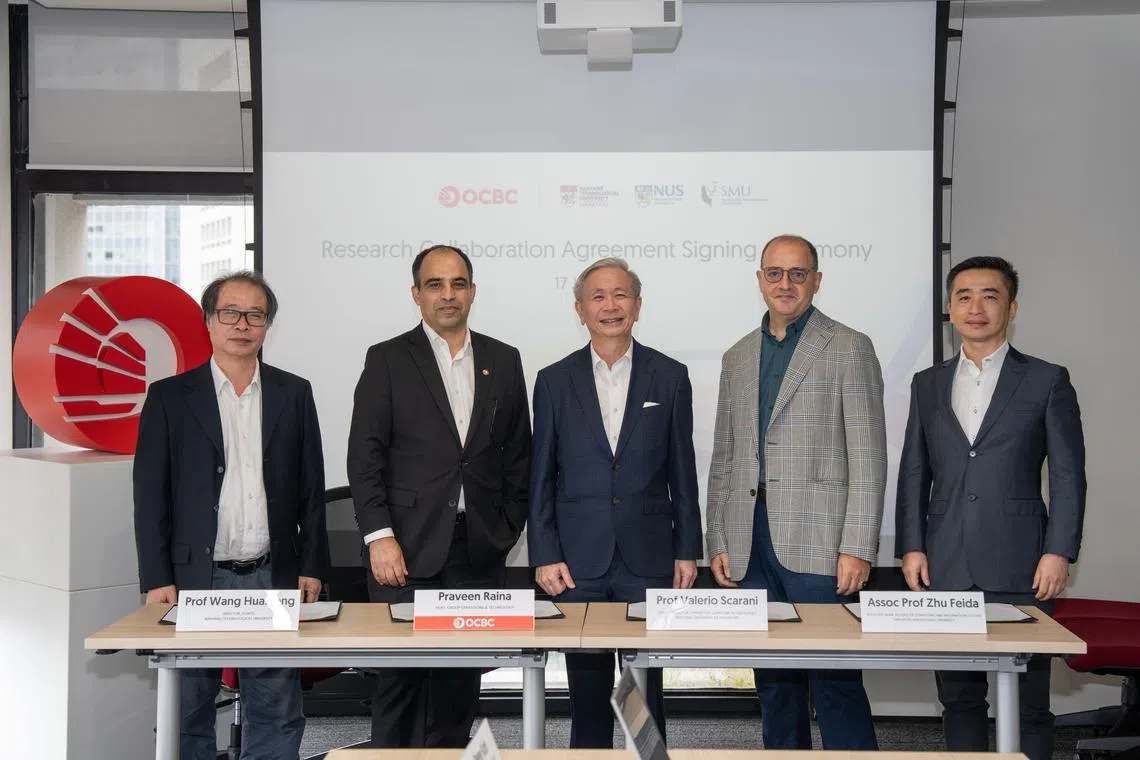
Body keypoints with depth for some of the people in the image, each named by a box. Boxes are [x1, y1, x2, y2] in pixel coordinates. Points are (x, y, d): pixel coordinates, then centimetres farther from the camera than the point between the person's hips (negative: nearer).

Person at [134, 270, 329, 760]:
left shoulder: (294, 393, 7)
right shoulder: (170, 397, 2)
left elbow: (311, 489, 8)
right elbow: (151, 495, 0)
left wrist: (311, 568, 3)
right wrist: (157, 580, -5)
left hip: (273, 577, 1)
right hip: (196, 578, -1)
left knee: (276, 714, 5)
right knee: (189, 713, 7)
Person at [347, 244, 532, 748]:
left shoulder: (503, 361, 11)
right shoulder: (387, 360, 2)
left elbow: (518, 453, 13)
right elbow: (365, 456, -4)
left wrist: (508, 529, 7)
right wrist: (380, 537, -11)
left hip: (479, 551, 3)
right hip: (408, 550, -3)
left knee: (461, 678, 8)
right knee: (399, 677, 2)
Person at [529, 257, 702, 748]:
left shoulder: (669, 377, 4)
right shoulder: (555, 381, 4)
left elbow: (681, 472, 6)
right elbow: (542, 477, 4)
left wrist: (687, 549, 4)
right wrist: (543, 555, -2)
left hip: (648, 558, 0)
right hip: (578, 562, 0)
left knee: (647, 690, 6)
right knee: (586, 687, 8)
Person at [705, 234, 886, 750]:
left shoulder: (849, 349, 1)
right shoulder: (737, 358, 16)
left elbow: (868, 457, -5)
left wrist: (857, 548, -12)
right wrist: (718, 543, 10)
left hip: (817, 543, -5)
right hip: (751, 544, 5)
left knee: (836, 681, -4)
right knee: (773, 682, 11)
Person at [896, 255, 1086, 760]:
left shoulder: (1047, 381, 3)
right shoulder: (928, 385, 12)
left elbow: (1067, 476, 0)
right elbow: (913, 474, 12)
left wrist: (1059, 552, -8)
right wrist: (911, 547, 3)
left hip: (1018, 567, -3)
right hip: (946, 567, 3)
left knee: (1027, 699, 2)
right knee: (958, 696, 9)